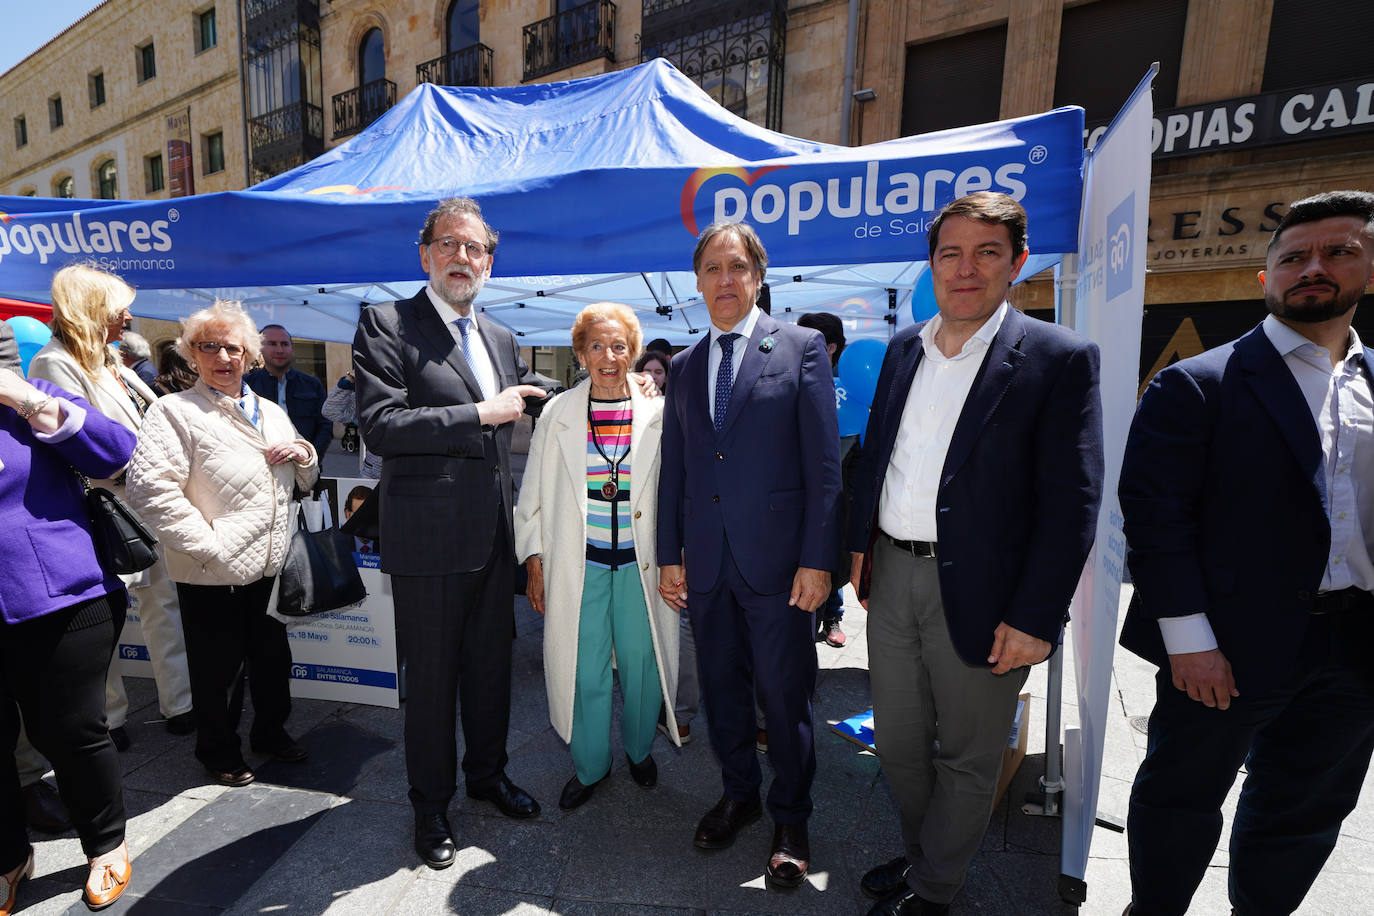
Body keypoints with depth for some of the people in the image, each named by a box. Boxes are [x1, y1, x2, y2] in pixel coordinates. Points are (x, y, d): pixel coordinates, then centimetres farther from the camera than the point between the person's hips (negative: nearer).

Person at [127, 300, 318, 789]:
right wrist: (207, 543, -18)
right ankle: (219, 751, 34)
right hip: (215, 574, -5)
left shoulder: (271, 412, 12)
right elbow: (149, 487, -18)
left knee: (273, 657, 19)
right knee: (219, 668, 11)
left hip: (271, 564, 6)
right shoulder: (174, 411, -7)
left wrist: (304, 453, -2)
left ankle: (271, 732, 41)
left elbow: (305, 482, 20)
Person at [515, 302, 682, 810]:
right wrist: (534, 563, 3)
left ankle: (639, 749, 40)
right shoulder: (557, 414, 1)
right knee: (582, 669, 9)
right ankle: (589, 765, 34)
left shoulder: (657, 414, 0)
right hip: (578, 564, 0)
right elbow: (533, 494, 6)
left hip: (640, 563, 0)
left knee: (641, 663, 11)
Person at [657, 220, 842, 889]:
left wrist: (817, 559, -11)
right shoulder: (683, 365, 11)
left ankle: (790, 819, 32)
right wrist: (669, 555, 8)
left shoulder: (802, 348, -2)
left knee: (784, 695, 8)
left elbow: (824, 463, -6)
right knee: (721, 688, 17)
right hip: (705, 562, 4)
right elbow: (672, 469, 11)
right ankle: (739, 794, 41)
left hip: (777, 560, -4)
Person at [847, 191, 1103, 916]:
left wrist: (1034, 618, -15)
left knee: (966, 759, 15)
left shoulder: (1060, 358, -9)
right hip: (892, 574, 5)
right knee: (898, 744, 21)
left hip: (977, 591, -5)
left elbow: (1072, 502, -12)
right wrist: (859, 542, 10)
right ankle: (922, 854, 46)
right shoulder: (902, 348, 8)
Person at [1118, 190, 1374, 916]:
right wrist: (1189, 639, -17)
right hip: (1231, 644, -5)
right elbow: (1155, 517, -14)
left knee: (1309, 809, 20)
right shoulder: (1196, 385, -9)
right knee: (1182, 794, 11)